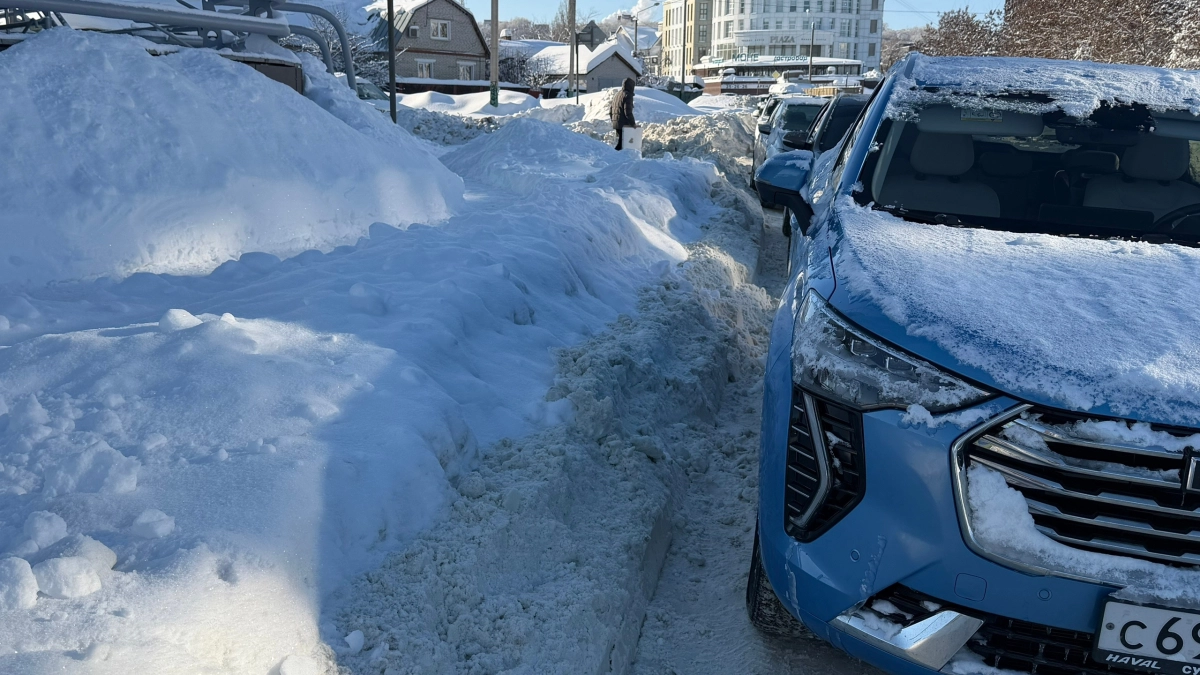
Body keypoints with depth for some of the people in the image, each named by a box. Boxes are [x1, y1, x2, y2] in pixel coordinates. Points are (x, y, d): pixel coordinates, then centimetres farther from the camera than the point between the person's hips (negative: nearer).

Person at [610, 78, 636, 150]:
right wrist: (633, 123, -10)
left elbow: (611, 111, 20)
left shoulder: (617, 95, 17)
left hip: (615, 123, 9)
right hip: (624, 125, -9)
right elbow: (628, 111, -18)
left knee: (619, 141, 16)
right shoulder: (627, 95, -11)